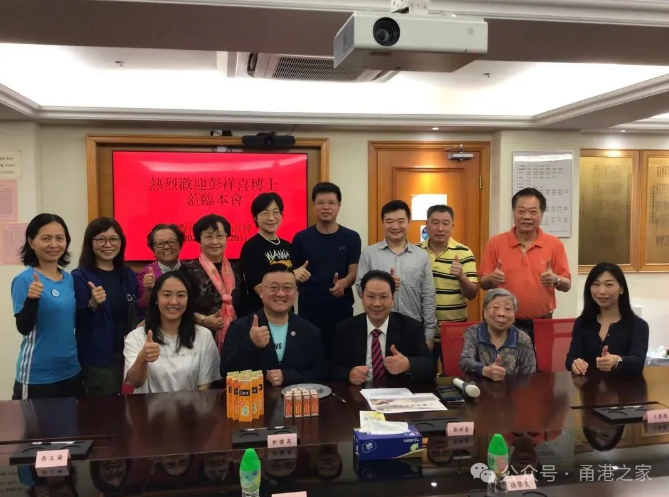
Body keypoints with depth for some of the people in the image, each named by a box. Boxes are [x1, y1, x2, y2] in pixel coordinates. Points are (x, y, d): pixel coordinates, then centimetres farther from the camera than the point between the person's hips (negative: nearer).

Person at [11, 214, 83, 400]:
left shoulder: (70, 279, 4)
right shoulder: (25, 279, -12)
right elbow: (24, 328, -17)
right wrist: (31, 299, -33)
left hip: (72, 370, 6)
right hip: (37, 376, -5)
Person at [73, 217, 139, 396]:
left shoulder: (128, 274, 8)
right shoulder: (80, 277, -8)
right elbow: (78, 322, -14)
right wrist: (92, 305, -31)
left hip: (128, 354, 5)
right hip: (97, 358, -5)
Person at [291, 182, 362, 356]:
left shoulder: (351, 238, 0)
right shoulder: (301, 238, 0)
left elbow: (354, 272, -3)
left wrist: (343, 283, -22)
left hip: (342, 311, 0)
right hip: (309, 311, 0)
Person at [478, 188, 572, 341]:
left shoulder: (555, 244, 1)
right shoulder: (495, 243, -1)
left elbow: (567, 285, 3)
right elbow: (483, 284, 2)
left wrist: (556, 280, -19)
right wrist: (491, 279, -20)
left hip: (541, 323, 1)